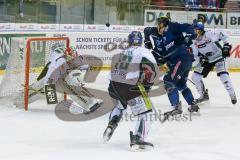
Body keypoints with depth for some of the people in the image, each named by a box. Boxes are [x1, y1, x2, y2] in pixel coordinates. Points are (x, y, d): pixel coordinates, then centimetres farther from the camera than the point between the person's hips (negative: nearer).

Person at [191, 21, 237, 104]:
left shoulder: (209, 34, -20)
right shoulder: (195, 43, -2)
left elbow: (221, 35, -19)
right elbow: (196, 55, 1)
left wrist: (226, 45, -24)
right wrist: (200, 58, -19)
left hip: (218, 57, -6)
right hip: (206, 60, 6)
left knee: (223, 75, -23)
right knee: (195, 76, -2)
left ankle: (232, 95, -9)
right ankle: (204, 95, 13)